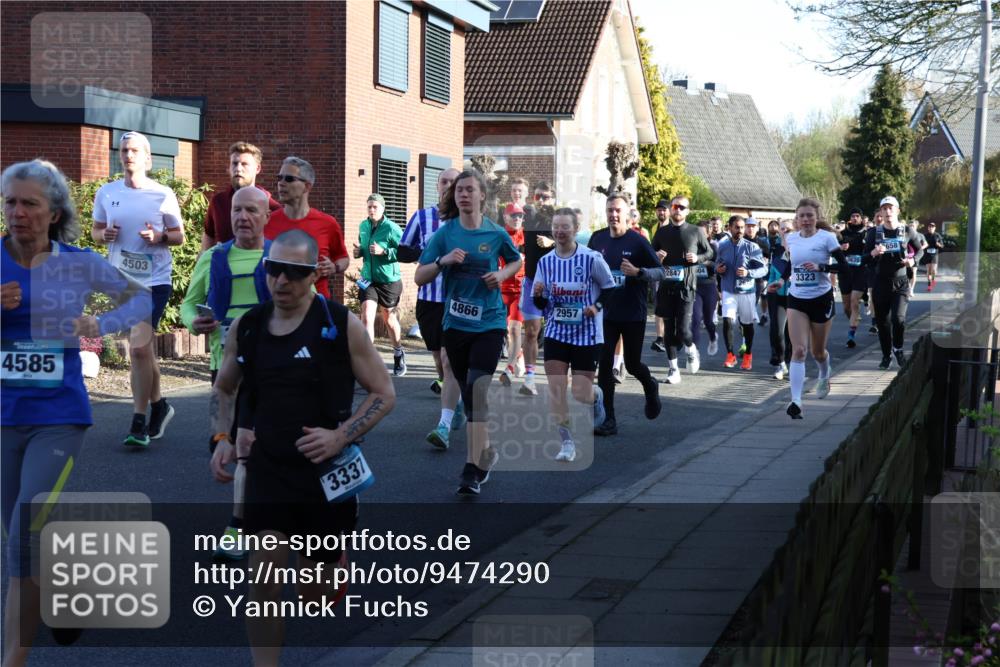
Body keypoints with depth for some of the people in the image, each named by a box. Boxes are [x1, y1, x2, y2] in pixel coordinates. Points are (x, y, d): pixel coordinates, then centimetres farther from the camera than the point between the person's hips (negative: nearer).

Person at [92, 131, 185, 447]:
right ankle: (158, 404, 33)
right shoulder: (107, 193, 4)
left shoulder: (163, 195, -5)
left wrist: (160, 237, -17)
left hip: (154, 280, -4)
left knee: (139, 347, -14)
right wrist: (104, 235, -9)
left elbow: (179, 236, 3)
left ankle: (139, 422, -7)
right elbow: (95, 231, 13)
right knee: (141, 347, 15)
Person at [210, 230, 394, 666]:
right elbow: (223, 389, 18)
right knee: (264, 578, -14)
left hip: (327, 474, -2)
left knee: (315, 593, 12)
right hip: (268, 471, 2)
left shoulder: (341, 325, -9)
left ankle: (339, 558, 49)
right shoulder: (245, 328, 1)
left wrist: (341, 436, -18)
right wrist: (223, 441, 3)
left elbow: (384, 394, -5)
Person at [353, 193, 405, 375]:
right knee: (366, 316, -13)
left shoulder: (391, 228, -15)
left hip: (389, 280, -3)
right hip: (368, 279, 3)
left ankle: (398, 355, 38)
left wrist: (384, 251, -27)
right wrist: (359, 251, -2)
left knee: (389, 318, 14)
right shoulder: (363, 226, 3)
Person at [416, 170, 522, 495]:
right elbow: (419, 277, 0)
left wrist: (502, 274, -4)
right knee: (469, 393, 12)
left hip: (489, 322, -3)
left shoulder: (496, 233, -2)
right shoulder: (445, 233, -1)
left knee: (477, 388, -17)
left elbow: (516, 260, 17)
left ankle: (472, 469, -17)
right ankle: (486, 450, 35)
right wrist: (443, 260, -18)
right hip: (456, 324, 3)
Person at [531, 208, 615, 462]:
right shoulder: (545, 262, -1)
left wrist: (597, 306, -15)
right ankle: (567, 443, 4)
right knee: (556, 389, -8)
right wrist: (538, 295, -17)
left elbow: (609, 287, 3)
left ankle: (596, 396, 37)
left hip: (587, 333, -3)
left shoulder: (591, 259, -11)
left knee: (581, 395, -1)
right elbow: (541, 305, 6)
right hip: (556, 332, 3)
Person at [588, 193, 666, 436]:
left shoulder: (637, 241, -10)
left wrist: (637, 272, -26)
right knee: (604, 366, -2)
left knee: (632, 364, 8)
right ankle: (608, 420, 4)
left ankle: (650, 388, 43)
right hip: (606, 313, 3)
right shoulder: (597, 238, 2)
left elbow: (661, 272, -8)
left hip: (633, 315, -3)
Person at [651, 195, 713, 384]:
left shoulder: (695, 232, 4)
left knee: (682, 329, -11)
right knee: (669, 329, 5)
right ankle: (673, 369, 13)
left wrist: (697, 258, -7)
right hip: (666, 285, 3)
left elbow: (710, 253, 14)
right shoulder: (662, 232, 9)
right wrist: (656, 256, -5)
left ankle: (691, 350, 23)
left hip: (686, 286, -3)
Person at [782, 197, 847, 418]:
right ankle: (796, 400, -19)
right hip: (797, 299, 2)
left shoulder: (827, 238, -8)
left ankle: (824, 376, 49)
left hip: (821, 299, -2)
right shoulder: (791, 238, 4)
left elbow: (844, 264, -10)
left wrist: (820, 267, -23)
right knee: (798, 350, -13)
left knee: (818, 351, 13)